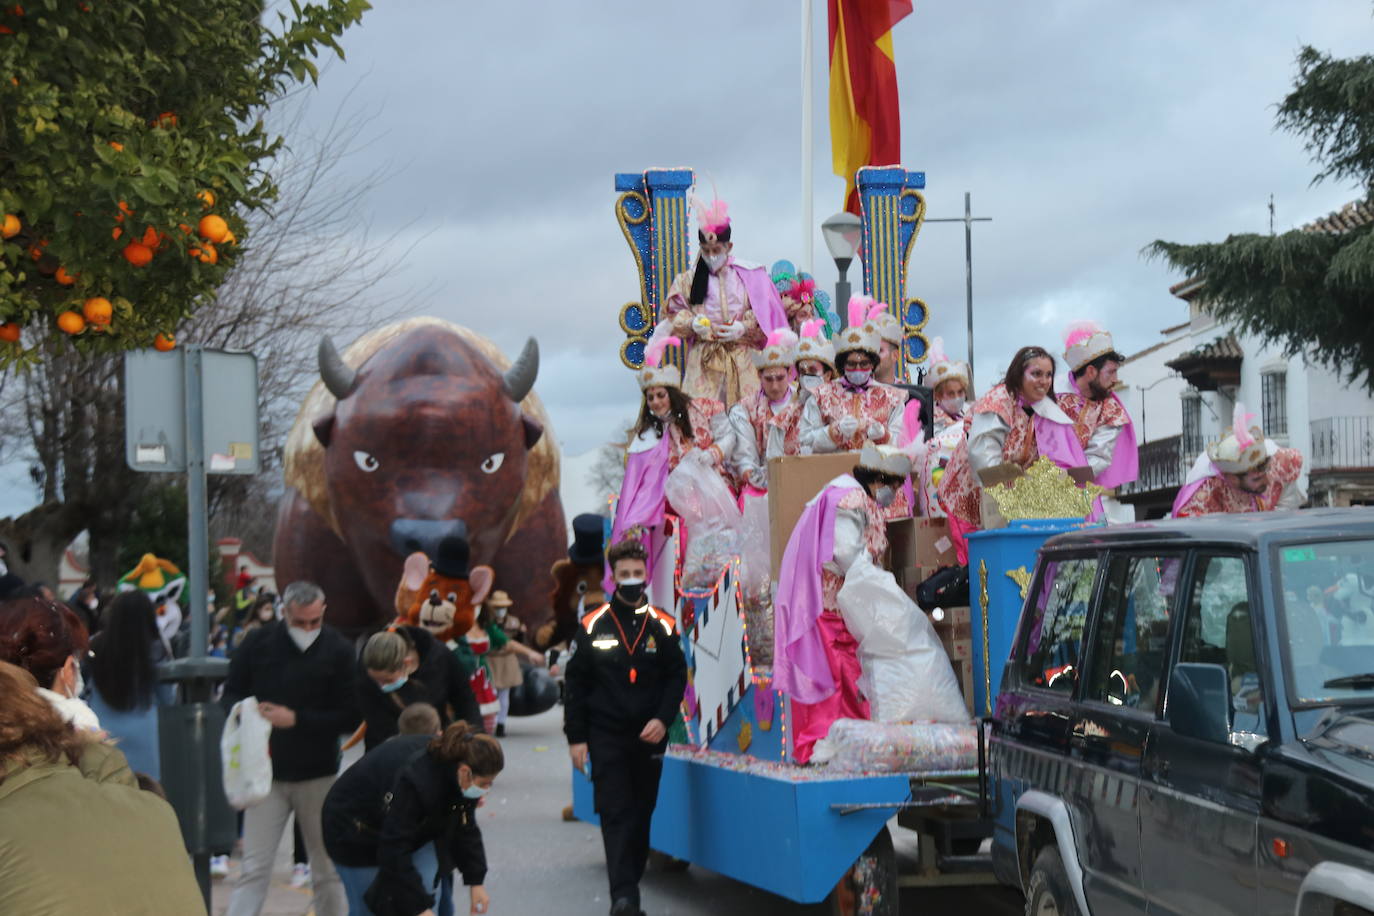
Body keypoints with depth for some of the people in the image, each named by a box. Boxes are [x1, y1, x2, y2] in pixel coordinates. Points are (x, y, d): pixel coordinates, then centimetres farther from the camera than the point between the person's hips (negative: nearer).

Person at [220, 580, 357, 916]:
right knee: (254, 868, -3)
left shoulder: (338, 650, -5)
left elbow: (350, 717, -8)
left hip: (318, 775, 0)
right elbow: (230, 695, 8)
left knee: (326, 870, 10)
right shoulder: (258, 643, 0)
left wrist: (296, 720, -17)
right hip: (267, 774, 1)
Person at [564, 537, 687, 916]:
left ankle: (630, 884, 20)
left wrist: (663, 719, -10)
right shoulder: (593, 626, 0)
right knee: (615, 814, -9)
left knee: (641, 813, 8)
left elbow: (676, 677, 5)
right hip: (606, 737, -2)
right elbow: (577, 683, 3)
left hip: (649, 737, 2)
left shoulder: (662, 626, 3)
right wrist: (576, 736, -1)